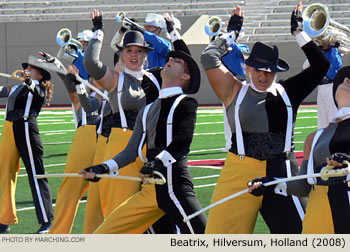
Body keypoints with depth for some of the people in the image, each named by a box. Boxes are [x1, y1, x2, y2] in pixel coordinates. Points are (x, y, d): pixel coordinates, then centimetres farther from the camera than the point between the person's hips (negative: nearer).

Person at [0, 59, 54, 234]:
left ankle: (47, 221, -1)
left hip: (26, 129, -7)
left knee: (36, 175, -4)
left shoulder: (40, 88, -1)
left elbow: (38, 93, -23)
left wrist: (28, 81, -43)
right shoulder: (16, 87, 17)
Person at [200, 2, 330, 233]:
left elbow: (321, 66, 5)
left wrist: (299, 33, 6)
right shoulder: (235, 92, 6)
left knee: (299, 235, -3)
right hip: (240, 174, -1)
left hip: (282, 175, 1)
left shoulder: (287, 93, 9)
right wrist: (231, 33, 9)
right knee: (221, 232, -3)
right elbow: (209, 58, -2)